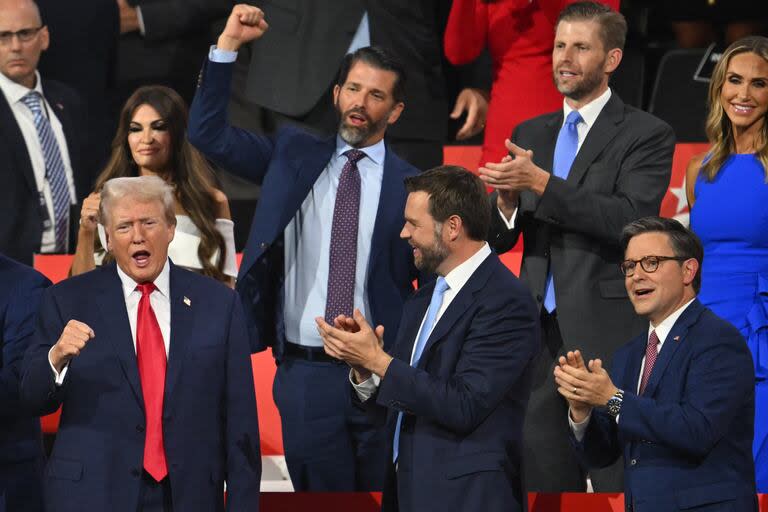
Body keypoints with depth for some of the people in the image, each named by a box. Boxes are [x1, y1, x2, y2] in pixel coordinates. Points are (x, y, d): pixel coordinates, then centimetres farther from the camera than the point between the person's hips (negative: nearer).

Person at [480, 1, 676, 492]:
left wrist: (541, 183, -22)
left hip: (608, 337, -6)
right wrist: (506, 203, -11)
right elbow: (499, 239, 13)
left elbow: (631, 218, -18)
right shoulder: (530, 135, 15)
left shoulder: (646, 135, -3)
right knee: (543, 475, 8)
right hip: (541, 333, 6)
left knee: (615, 480, -6)